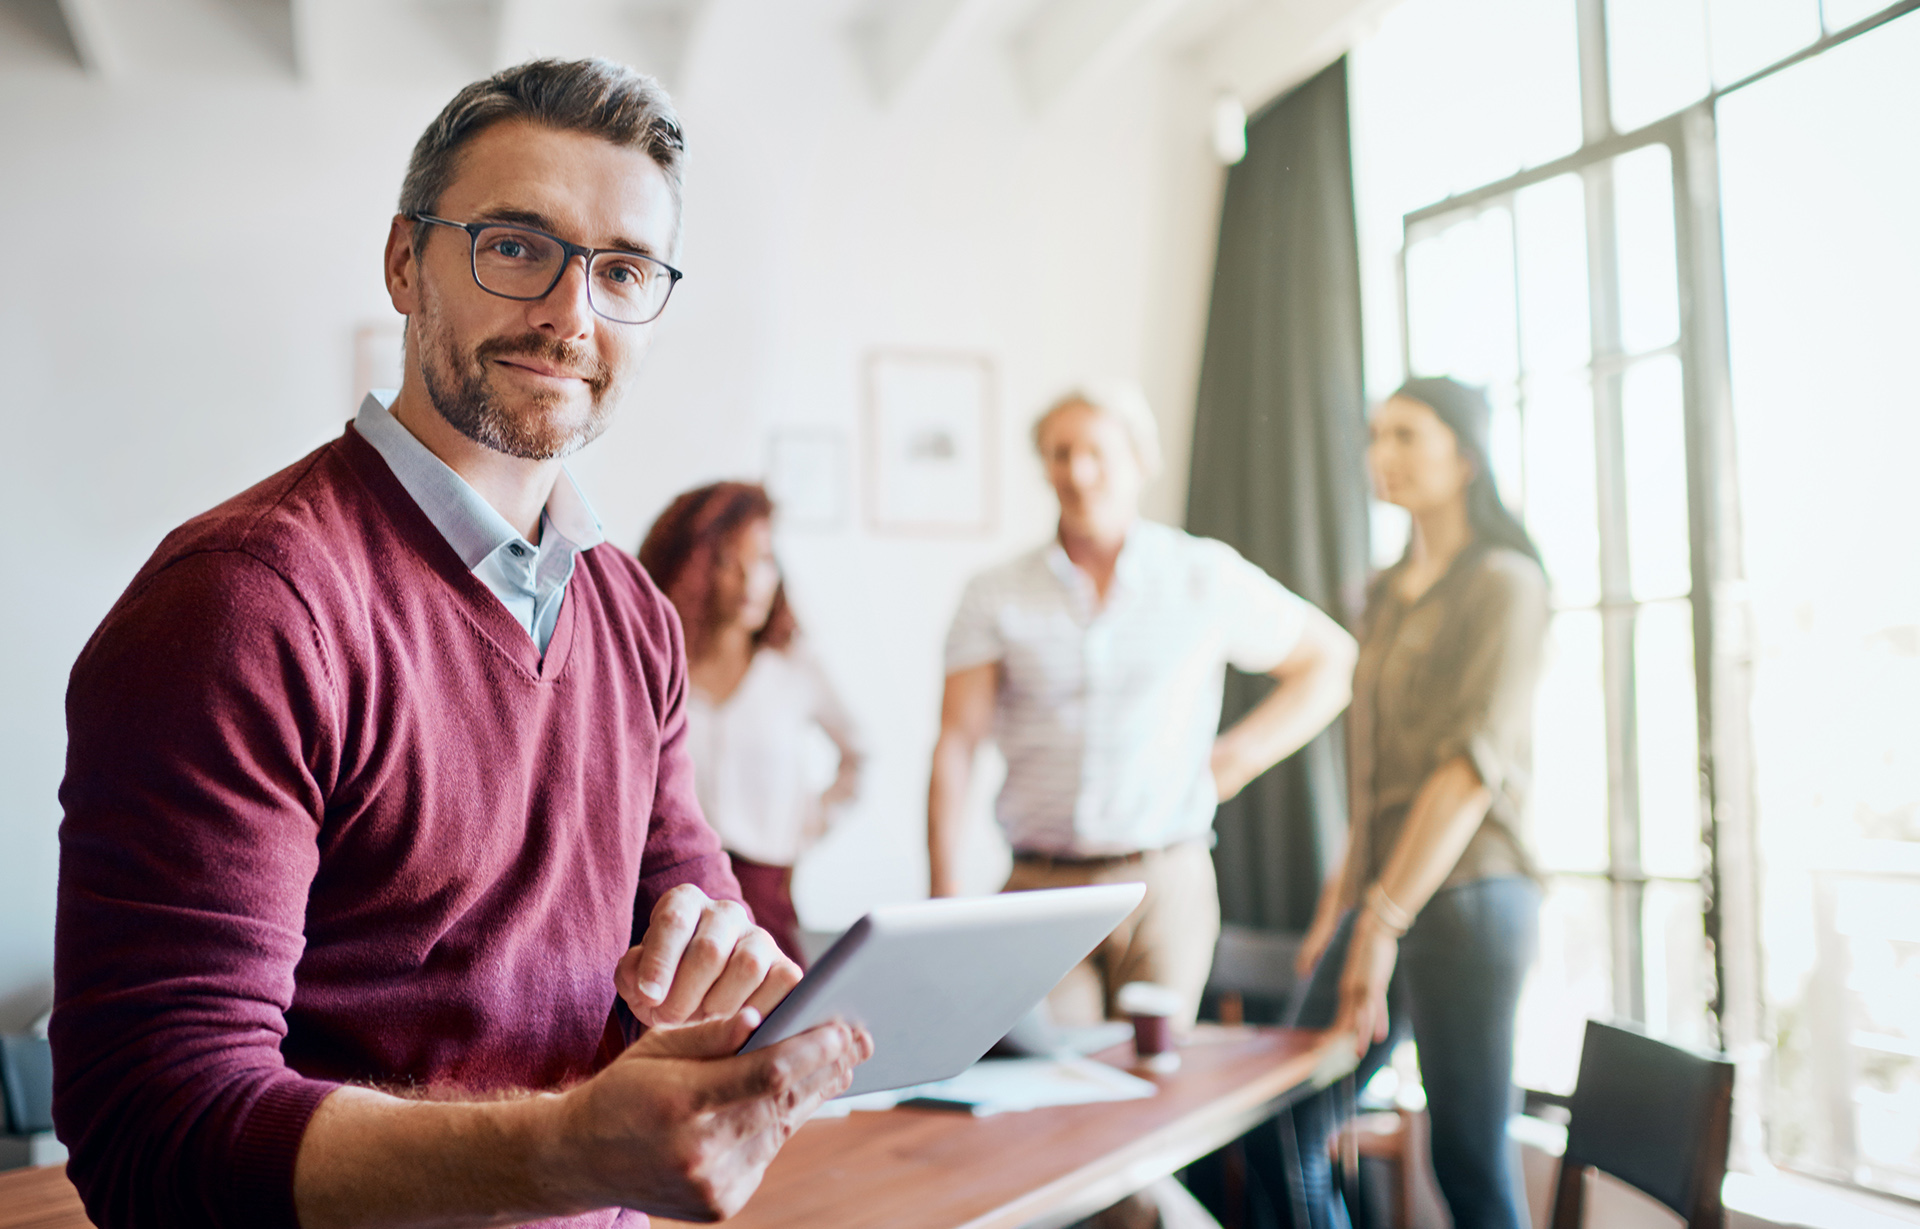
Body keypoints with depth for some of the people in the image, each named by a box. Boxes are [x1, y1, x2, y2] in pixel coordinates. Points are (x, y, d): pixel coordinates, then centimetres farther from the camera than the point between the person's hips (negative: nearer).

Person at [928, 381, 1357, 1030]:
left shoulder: (1207, 575, 4)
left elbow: (1332, 660, 12)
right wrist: (944, 896, -8)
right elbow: (955, 746, 0)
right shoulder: (996, 597, 5)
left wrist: (1237, 759, 2)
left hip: (1163, 885, 0)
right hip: (1040, 886, 1)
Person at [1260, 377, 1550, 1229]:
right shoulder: (1386, 592, 18)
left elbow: (1477, 761, -16)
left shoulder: (1504, 582, -6)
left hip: (1462, 896, -8)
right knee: (1282, 1133, 8)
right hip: (1383, 895, 8)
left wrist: (1385, 921, -20)